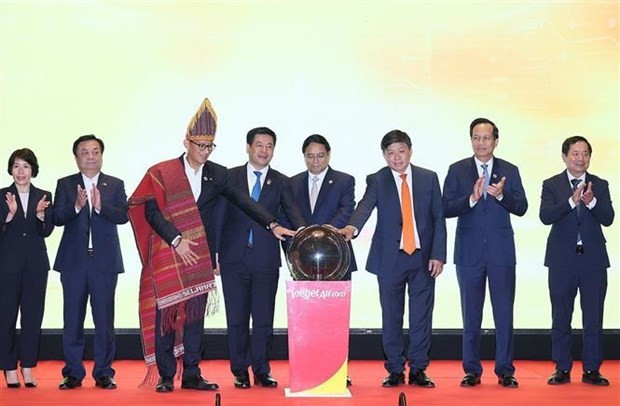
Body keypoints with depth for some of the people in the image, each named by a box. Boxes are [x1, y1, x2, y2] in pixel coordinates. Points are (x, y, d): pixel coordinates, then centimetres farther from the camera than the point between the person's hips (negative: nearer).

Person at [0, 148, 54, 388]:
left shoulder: (44, 197, 7)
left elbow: (47, 231, -1)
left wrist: (40, 213, -19)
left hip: (36, 264, 2)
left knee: (33, 316, 4)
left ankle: (28, 368, 12)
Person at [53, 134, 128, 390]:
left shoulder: (115, 185, 7)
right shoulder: (65, 185, 7)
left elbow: (123, 216, -6)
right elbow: (57, 218, -4)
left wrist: (100, 206, -22)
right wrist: (76, 206, -21)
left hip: (105, 261, 0)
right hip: (74, 261, 1)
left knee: (104, 319, 2)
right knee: (73, 318, 4)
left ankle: (103, 373, 9)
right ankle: (73, 373, 12)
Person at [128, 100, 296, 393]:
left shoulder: (218, 174, 8)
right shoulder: (161, 173, 0)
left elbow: (243, 201, 0)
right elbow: (152, 212, -6)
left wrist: (273, 225, -11)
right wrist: (177, 240, -16)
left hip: (199, 256, 3)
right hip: (167, 255, -3)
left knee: (195, 314, 5)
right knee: (166, 313, 0)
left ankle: (191, 375, 11)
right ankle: (165, 376, 8)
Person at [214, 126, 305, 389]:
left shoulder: (281, 183, 7)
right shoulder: (230, 177, 6)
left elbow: (292, 212, -7)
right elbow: (218, 216, 5)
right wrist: (213, 254, -1)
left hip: (266, 259, 0)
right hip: (234, 259, 0)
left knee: (264, 318, 3)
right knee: (237, 317, 5)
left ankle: (261, 371, 14)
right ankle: (240, 371, 15)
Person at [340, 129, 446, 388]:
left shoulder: (429, 178, 6)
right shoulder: (377, 181, 2)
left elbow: (439, 218, 4)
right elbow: (365, 206, -17)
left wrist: (438, 255, -4)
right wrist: (352, 226, -38)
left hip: (423, 257, 1)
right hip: (390, 258, -1)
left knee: (422, 316, 3)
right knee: (391, 317, 4)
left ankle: (418, 370, 12)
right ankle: (395, 371, 13)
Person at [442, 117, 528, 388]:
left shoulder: (509, 171, 7)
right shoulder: (457, 170, 3)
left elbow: (521, 208, -1)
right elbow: (447, 209, -5)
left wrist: (501, 195, -18)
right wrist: (472, 198, -20)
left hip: (502, 251, 0)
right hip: (469, 252, 0)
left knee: (504, 313, 1)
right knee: (471, 315, 6)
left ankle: (505, 371, 8)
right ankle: (472, 371, 13)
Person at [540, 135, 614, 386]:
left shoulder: (600, 185, 6)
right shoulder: (552, 185, 1)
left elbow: (608, 219, -6)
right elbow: (545, 217, -14)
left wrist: (591, 201, -23)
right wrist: (572, 200, -26)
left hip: (594, 260, 1)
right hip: (562, 260, -1)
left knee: (594, 317, 3)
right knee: (561, 317, 5)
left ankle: (591, 370, 11)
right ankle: (562, 369, 14)